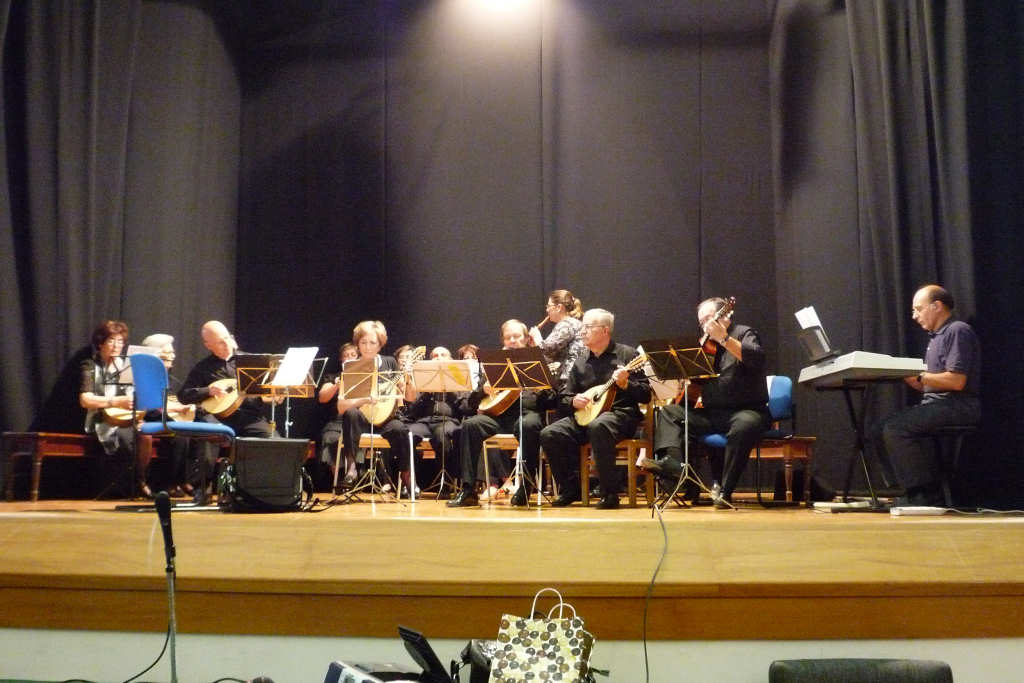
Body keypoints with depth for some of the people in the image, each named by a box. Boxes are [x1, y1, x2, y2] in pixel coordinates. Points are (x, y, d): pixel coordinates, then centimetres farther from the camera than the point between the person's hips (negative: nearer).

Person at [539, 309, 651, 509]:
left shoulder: (627, 354, 1)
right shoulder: (580, 362, 16)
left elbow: (646, 395, -4)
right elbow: (563, 396, 18)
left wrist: (624, 384, -22)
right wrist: (573, 401, -5)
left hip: (620, 414, -5)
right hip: (584, 415, 6)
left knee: (597, 427, -40)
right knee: (549, 434, -18)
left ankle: (610, 493, -30)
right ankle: (571, 489, -3)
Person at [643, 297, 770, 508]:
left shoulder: (744, 333, 3)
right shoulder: (707, 345, 22)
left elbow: (757, 359, -20)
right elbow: (699, 382, 28)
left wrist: (724, 338, -25)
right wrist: (698, 396, 6)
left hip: (747, 410, -7)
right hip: (711, 413, 7)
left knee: (744, 426, -39)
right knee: (669, 412, -6)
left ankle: (724, 490, -34)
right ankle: (673, 461, -33)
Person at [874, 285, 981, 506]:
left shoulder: (958, 331, -8)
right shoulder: (936, 336, 23)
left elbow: (957, 381, -19)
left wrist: (918, 375, -14)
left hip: (957, 406, -10)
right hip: (938, 405, 10)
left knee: (895, 428, -25)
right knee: (880, 433, -1)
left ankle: (925, 494, -19)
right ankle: (917, 491, -3)